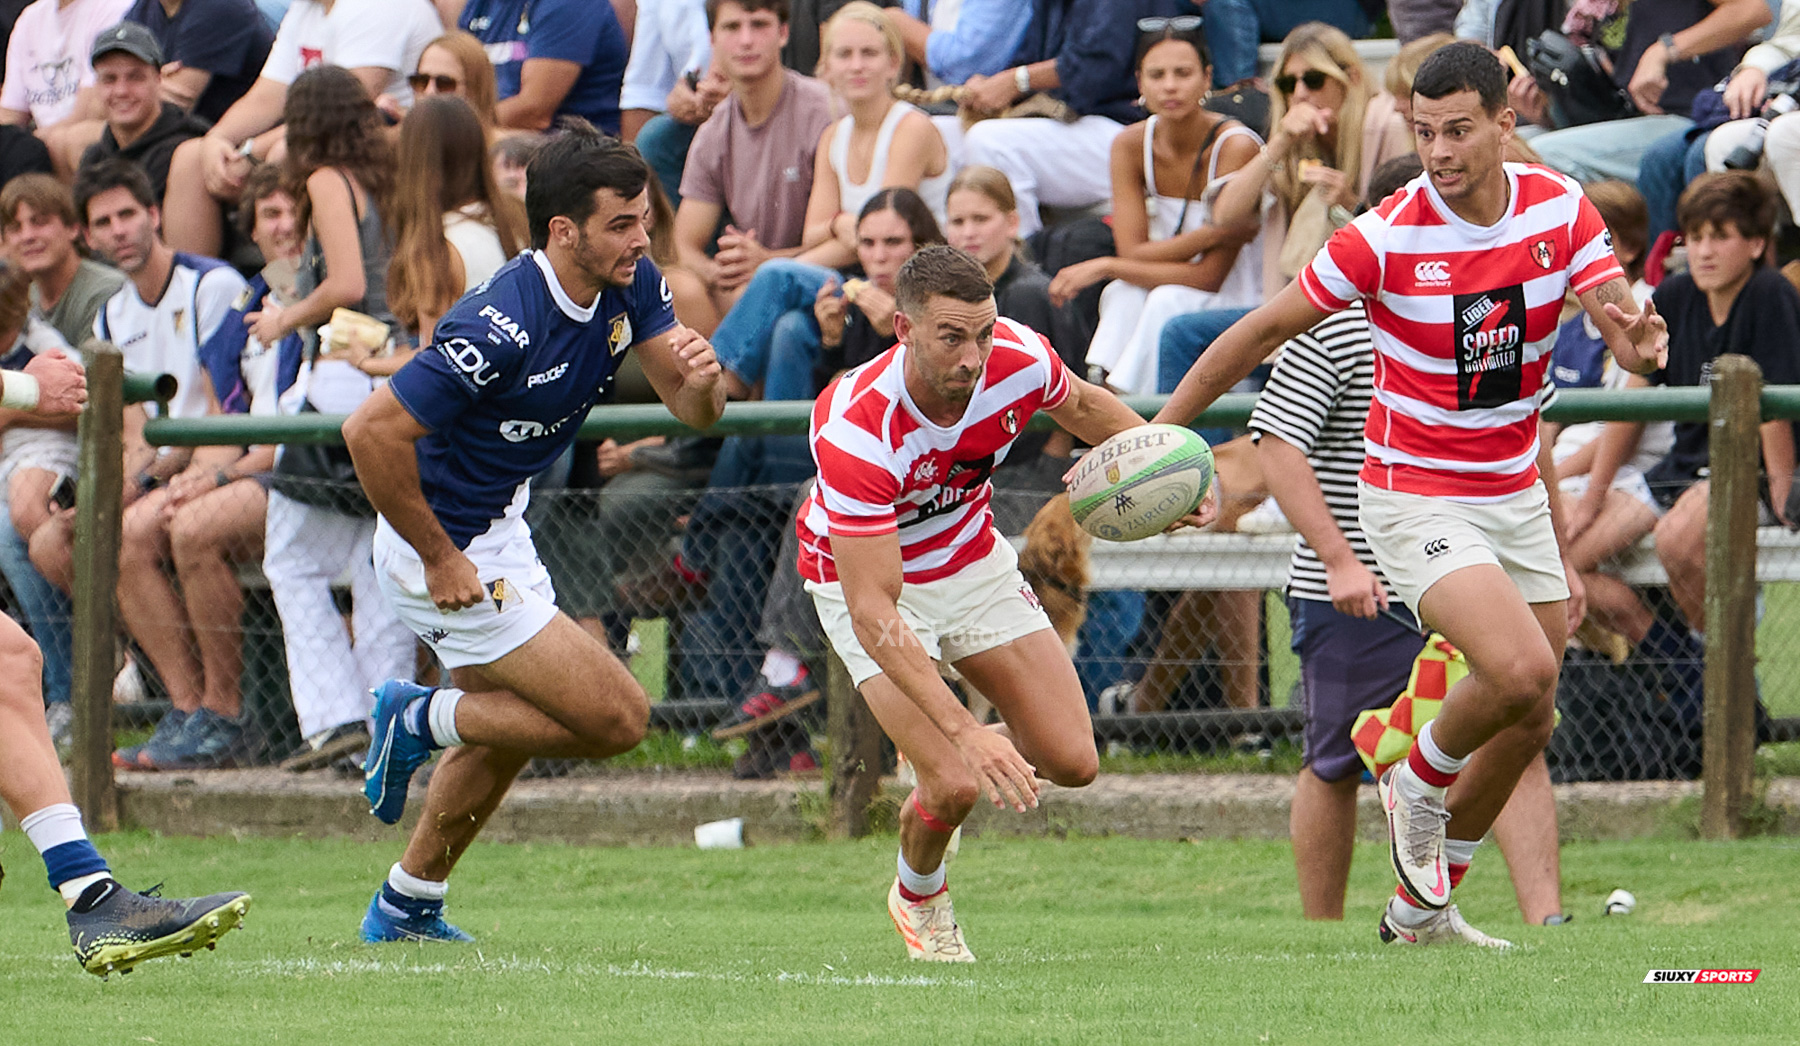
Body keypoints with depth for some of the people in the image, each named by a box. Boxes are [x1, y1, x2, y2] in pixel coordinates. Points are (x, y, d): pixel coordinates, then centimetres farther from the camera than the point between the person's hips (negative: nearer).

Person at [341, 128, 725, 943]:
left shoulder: (629, 285, -7)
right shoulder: (502, 328, -32)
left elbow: (694, 412, -5)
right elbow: (372, 432, -31)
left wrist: (700, 376, -30)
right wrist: (439, 559, -23)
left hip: (498, 528, 10)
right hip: (447, 550, -10)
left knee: (508, 727, 26)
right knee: (616, 718, -9)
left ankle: (406, 906, 42)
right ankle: (422, 722, 7)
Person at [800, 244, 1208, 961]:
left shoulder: (1020, 359, -24)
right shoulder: (855, 435, -39)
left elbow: (1085, 407, 4)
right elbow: (873, 613, -41)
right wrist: (964, 732, -48)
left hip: (973, 559, 5)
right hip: (864, 577, -5)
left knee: (1072, 761, -3)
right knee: (955, 784, -19)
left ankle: (943, 763, 30)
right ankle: (919, 898, 17)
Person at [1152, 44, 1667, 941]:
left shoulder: (1562, 210, -7)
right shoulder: (1388, 236, -19)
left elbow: (1625, 339, -10)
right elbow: (1260, 334, -9)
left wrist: (1639, 338, -36)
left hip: (1517, 493, 6)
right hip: (1415, 497, -6)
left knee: (1527, 722, 10)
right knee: (1520, 671, -26)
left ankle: (1419, 911, 29)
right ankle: (1419, 788, 4)